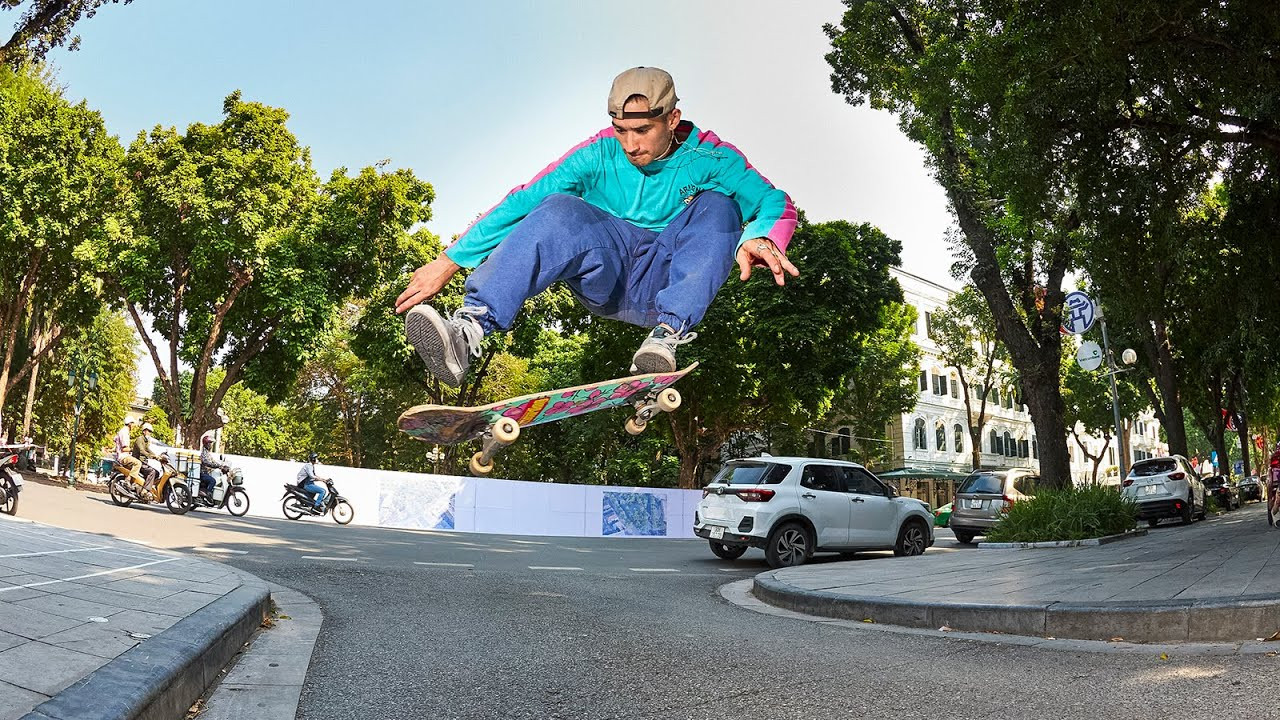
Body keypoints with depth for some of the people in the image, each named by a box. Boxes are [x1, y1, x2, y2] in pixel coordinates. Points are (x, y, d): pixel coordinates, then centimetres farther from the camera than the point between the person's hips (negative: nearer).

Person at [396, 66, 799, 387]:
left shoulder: (708, 158, -5)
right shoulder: (599, 155, -3)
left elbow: (776, 203, -12)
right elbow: (523, 203, -8)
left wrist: (759, 240, -37)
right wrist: (451, 261, -14)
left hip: (663, 287, 0)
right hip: (603, 277, 1)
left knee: (717, 207, -24)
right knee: (560, 211, -28)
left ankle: (668, 334, -40)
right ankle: (467, 331, -46)